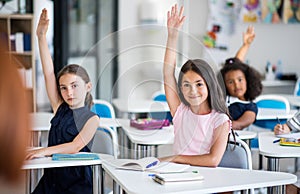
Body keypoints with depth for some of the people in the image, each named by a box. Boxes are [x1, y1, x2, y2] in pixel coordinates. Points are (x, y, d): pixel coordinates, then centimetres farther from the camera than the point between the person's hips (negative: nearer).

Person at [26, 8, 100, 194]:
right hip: (52, 177, 4)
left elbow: (76, 146, -15)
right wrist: (41, 36, -2)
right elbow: (49, 73, 3)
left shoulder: (92, 119, -3)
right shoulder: (60, 109, 8)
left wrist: (46, 151, -28)